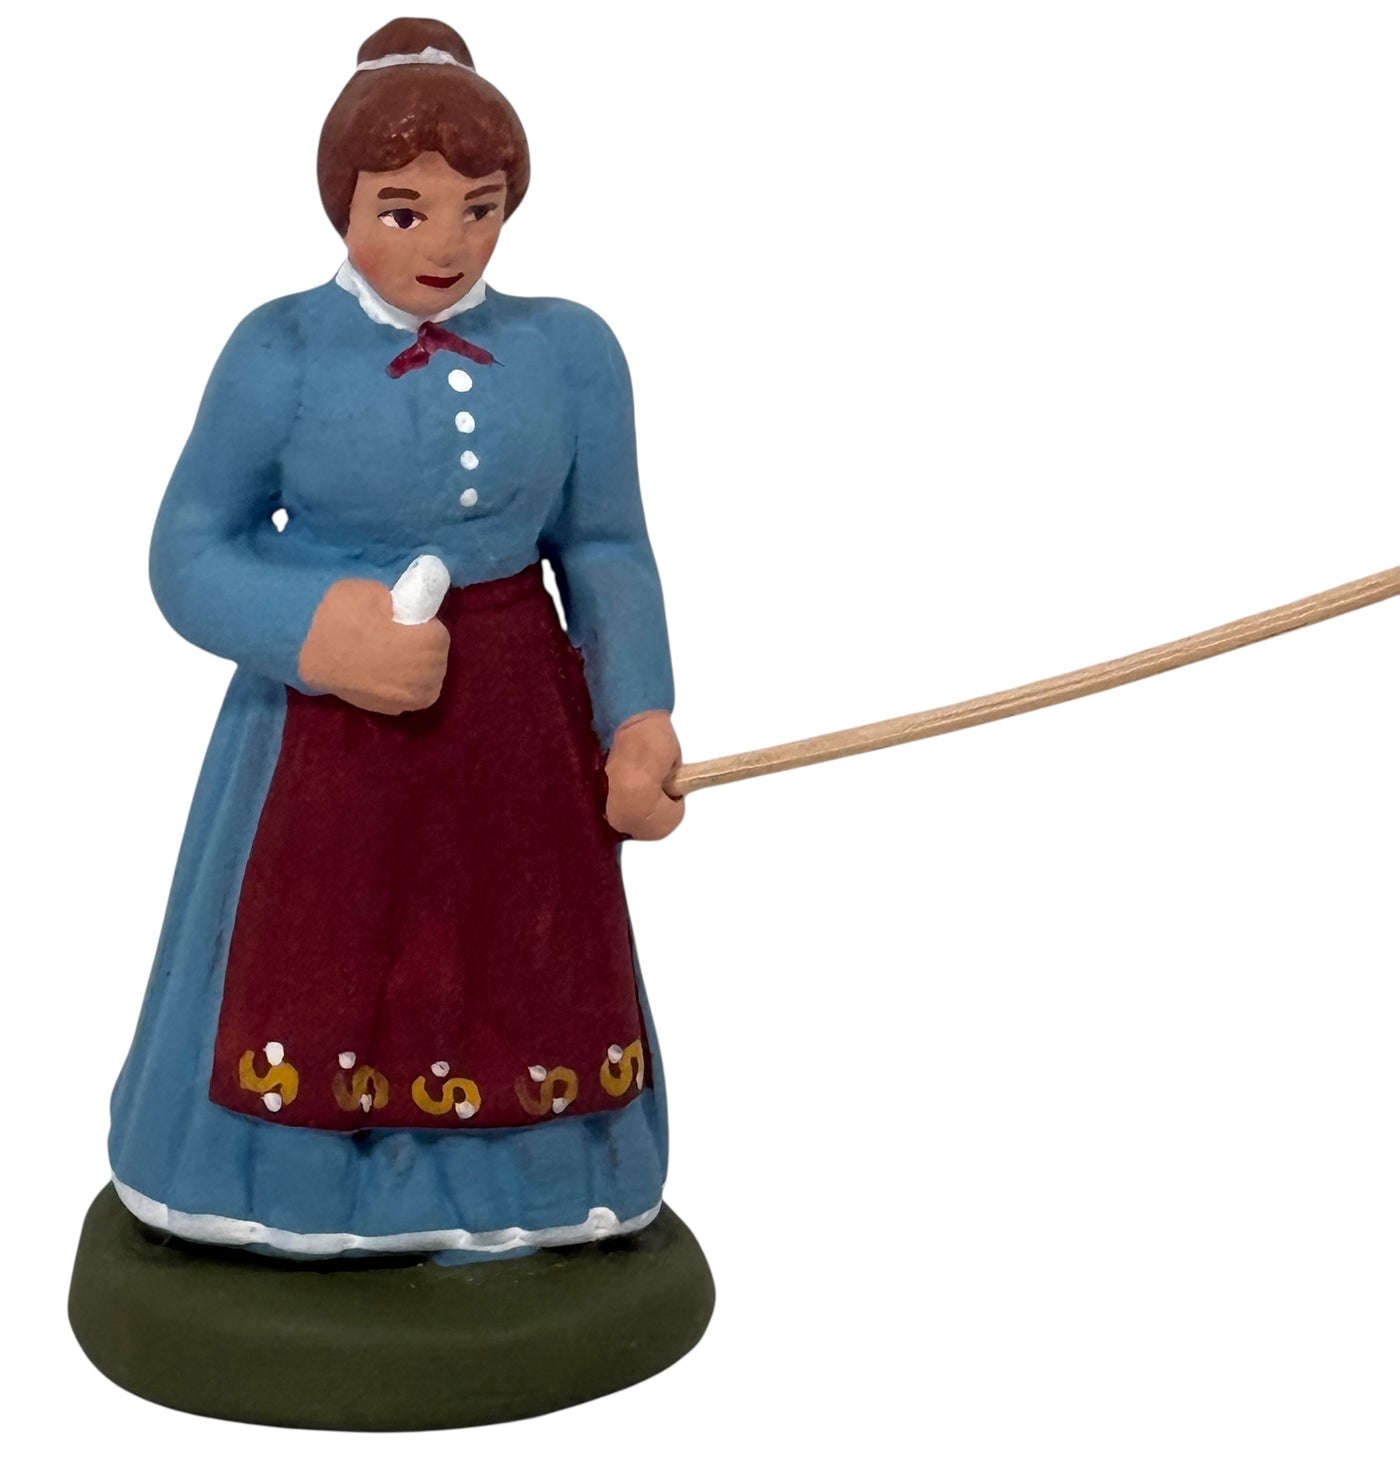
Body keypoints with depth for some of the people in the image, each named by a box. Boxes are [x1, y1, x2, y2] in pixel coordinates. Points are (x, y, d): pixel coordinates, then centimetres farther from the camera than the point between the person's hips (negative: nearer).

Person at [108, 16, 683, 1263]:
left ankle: (492, 1217, 31)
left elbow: (604, 551, 2)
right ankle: (305, 1222, 29)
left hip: (515, 735, 2)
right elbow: (189, 553, -6)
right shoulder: (280, 352, -10)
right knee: (317, 975, 10)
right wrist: (316, 633, -24)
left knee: (503, 987, 12)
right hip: (321, 734, -2)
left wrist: (638, 716, -11)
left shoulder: (570, 350, -3)